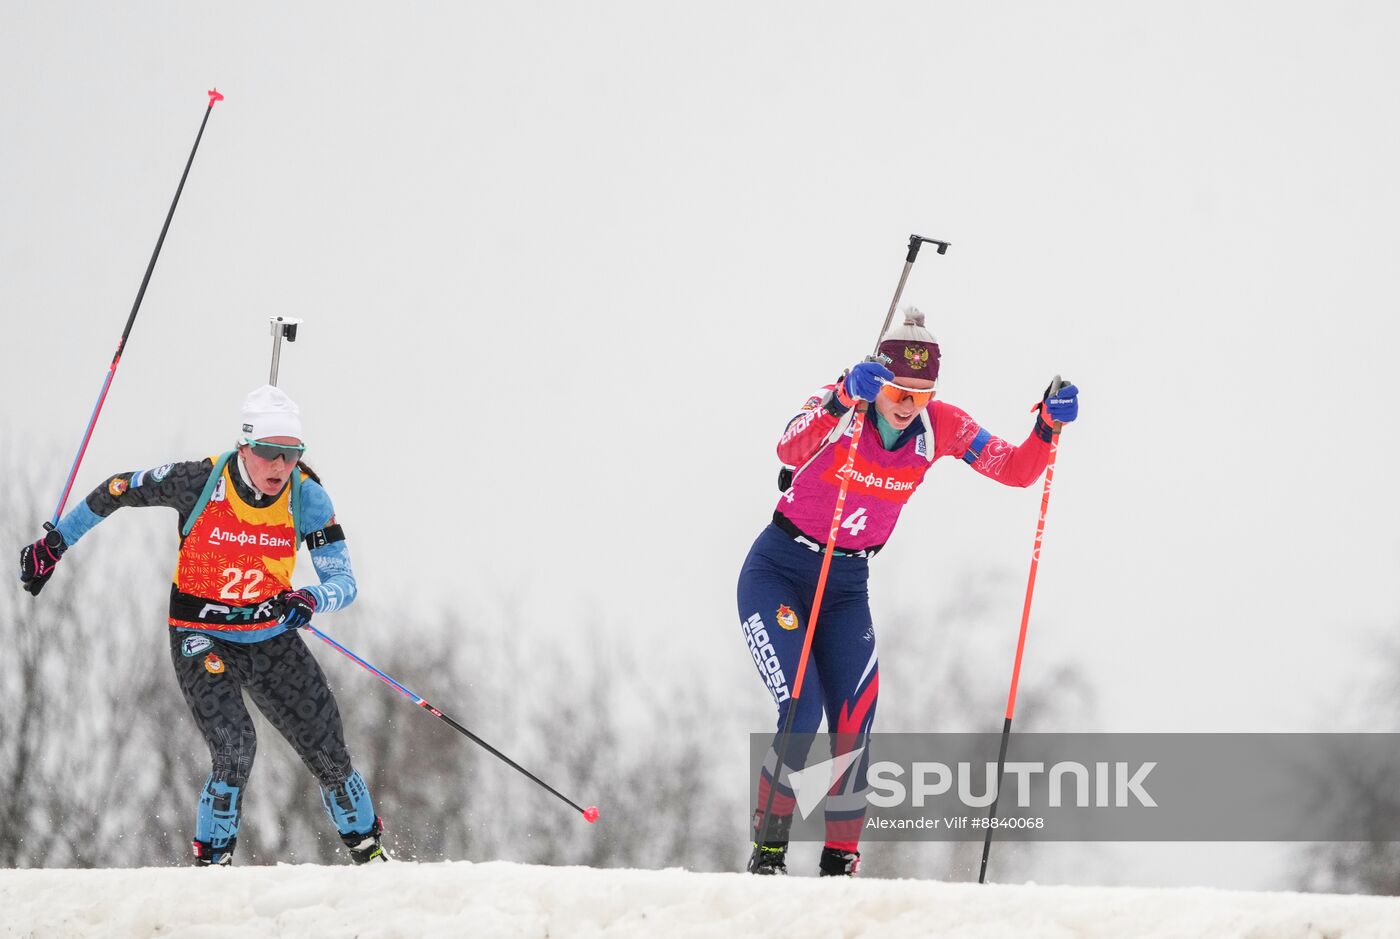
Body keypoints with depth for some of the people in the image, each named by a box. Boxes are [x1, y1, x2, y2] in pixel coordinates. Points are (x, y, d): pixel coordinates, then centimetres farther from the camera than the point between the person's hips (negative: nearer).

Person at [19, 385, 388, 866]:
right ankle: (211, 861, -7)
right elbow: (118, 491, -4)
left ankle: (370, 851, 26)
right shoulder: (200, 481, -21)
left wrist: (310, 601, -36)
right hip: (202, 638, -3)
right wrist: (54, 543, 4)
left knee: (330, 755, 4)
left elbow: (344, 581, -13)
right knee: (235, 749, -23)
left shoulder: (307, 497, -15)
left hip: (272, 637, 3)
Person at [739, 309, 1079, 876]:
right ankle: (767, 852, -4)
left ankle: (841, 864, 7)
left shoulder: (939, 426, -8)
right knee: (802, 713, -19)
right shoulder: (839, 409, -21)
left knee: (852, 729, -8)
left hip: (846, 589, 4)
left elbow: (1018, 471, -9)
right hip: (778, 573, -4)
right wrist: (844, 399, -58)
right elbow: (790, 450, -42)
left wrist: (1049, 426, -29)